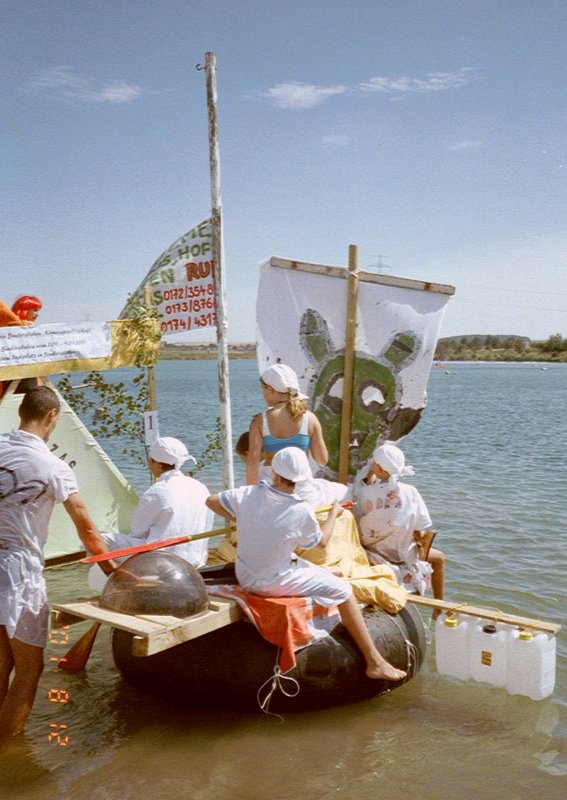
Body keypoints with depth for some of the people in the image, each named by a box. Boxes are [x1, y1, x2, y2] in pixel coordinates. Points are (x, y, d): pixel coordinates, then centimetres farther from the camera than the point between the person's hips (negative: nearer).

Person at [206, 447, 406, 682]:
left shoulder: (249, 494, -11)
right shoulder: (301, 511, -21)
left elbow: (211, 501, 1)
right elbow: (321, 541, -3)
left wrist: (236, 518, 16)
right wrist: (333, 514, 14)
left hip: (245, 576, 7)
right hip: (275, 582, -7)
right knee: (342, 589, 3)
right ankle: (374, 663, 6)